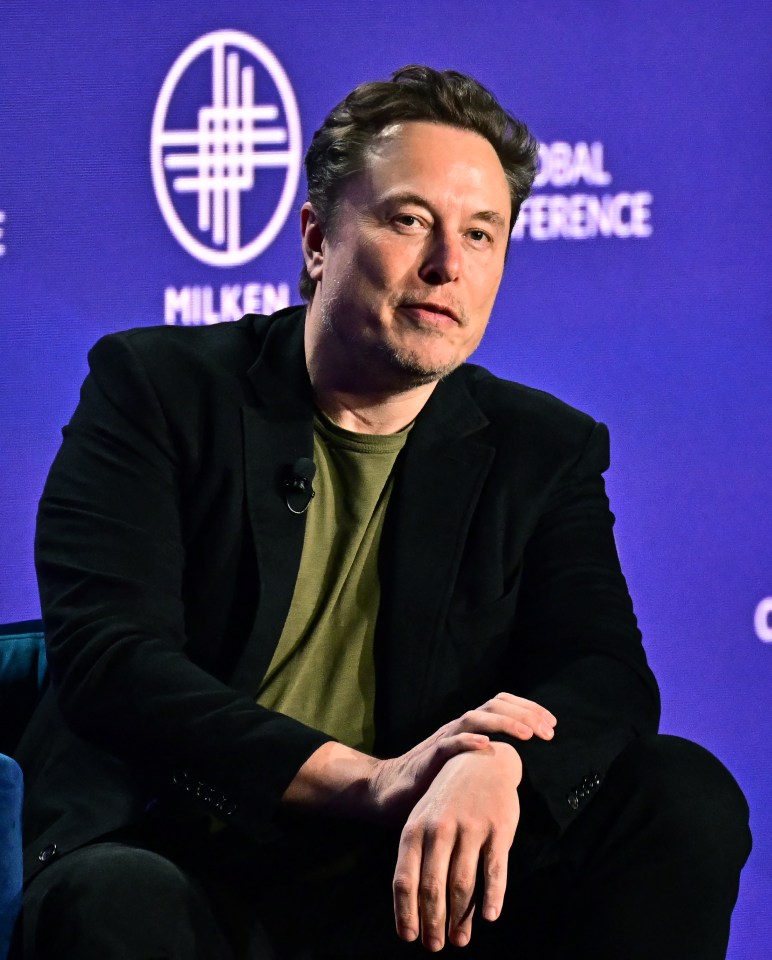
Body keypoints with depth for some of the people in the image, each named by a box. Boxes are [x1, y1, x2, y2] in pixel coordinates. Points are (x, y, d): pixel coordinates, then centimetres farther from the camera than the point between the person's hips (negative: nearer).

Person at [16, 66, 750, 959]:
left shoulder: (543, 452, 13)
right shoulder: (157, 389, 3)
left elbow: (606, 678, -2)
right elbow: (104, 655, -10)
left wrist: (498, 766, -28)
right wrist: (368, 780, -22)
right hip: (185, 874, -4)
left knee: (684, 798, -16)